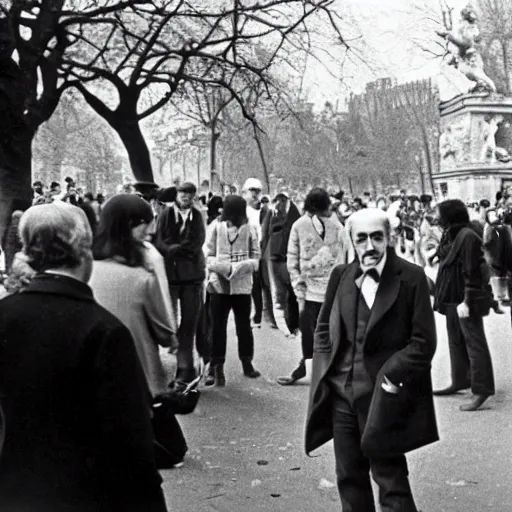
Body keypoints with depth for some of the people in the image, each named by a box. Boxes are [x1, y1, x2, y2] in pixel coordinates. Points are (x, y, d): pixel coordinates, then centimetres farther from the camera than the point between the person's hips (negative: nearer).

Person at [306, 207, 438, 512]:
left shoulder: (411, 277, -9)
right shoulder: (341, 276, 5)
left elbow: (423, 341, -10)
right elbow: (324, 329, 13)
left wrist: (391, 378, -15)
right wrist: (326, 372, 1)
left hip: (383, 399, -5)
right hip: (342, 394, 5)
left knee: (391, 481, 3)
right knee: (349, 478, 15)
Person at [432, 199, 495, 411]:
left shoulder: (467, 237, -18)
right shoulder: (451, 235, 8)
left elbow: (472, 272, -20)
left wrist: (467, 302, -22)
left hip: (466, 300, -9)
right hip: (452, 298, 9)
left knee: (474, 343, -4)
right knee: (456, 342, 18)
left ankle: (481, 390, 1)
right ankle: (460, 381, 30)